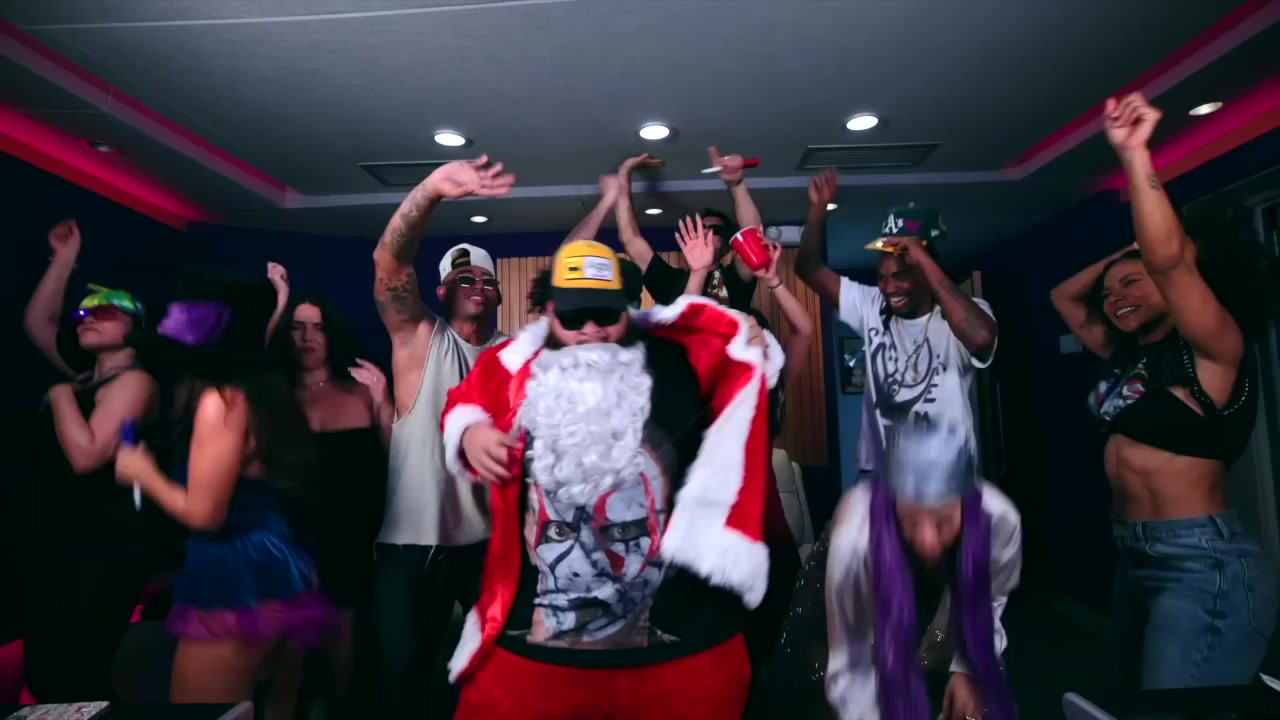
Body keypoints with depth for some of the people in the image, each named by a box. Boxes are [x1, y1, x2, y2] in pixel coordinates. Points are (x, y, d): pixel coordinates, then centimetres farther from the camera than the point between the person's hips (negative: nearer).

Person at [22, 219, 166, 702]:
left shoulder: (134, 379, -13)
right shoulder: (85, 378, 14)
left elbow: (86, 456, -22)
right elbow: (36, 321, 19)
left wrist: (61, 396, -9)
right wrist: (65, 257, 15)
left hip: (110, 542, -9)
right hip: (60, 539, 9)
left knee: (75, 676, -6)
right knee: (43, 673, 14)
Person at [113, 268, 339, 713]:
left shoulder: (221, 399, -17)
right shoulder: (265, 391, 9)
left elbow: (204, 512, -16)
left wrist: (145, 474, 0)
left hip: (236, 586, -8)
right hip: (275, 577, 9)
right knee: (272, 708, 19)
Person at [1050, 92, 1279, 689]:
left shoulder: (1215, 353, -9)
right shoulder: (1129, 357, 12)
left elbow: (1170, 261, -27)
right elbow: (1064, 296, 22)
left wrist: (1134, 154, -27)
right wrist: (1126, 251, 11)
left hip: (1204, 566, -8)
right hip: (1136, 558, 9)